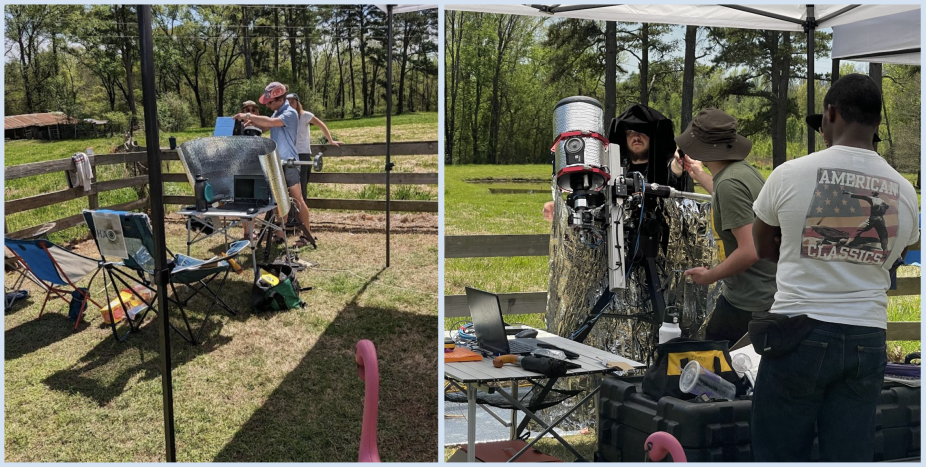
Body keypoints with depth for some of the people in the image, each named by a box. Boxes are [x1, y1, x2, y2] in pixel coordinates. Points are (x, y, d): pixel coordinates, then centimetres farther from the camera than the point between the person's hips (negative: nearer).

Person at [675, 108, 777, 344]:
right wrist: (700, 175, 42)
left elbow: (749, 250, -27)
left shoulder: (729, 183, -23)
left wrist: (709, 276, -13)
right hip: (771, 291, 9)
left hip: (748, 302, -9)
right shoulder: (744, 169, 7)